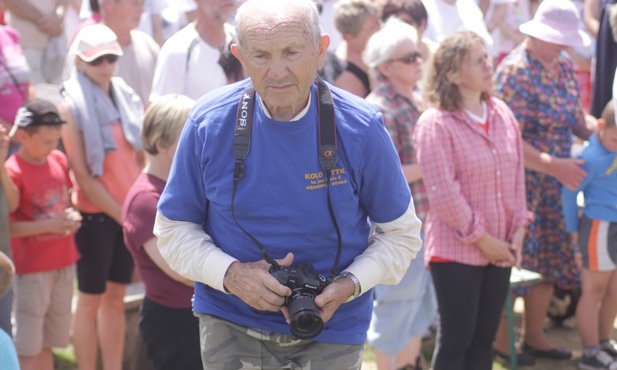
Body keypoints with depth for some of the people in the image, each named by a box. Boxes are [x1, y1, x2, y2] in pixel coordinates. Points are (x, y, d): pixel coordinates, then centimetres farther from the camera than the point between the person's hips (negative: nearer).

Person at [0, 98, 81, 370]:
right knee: (27, 348, -1)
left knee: (48, 342, 17)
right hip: (32, 269, -7)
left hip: (63, 263, 7)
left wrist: (71, 217, -6)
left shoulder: (58, 160, 4)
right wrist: (50, 225, -27)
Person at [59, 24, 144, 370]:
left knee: (116, 295, 10)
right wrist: (120, 213, -12)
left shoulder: (127, 97, 8)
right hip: (95, 214, -5)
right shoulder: (72, 106, -8)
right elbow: (81, 173, -11)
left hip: (130, 212, 5)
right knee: (91, 299, 1)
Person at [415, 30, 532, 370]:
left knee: (484, 339, 12)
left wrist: (517, 230, 3)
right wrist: (482, 239, -14)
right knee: (456, 341, 0)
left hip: (499, 249, 6)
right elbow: (443, 192, -17)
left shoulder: (502, 114, 7)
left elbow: (516, 175, 12)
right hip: (456, 252, -6)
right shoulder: (435, 123, -14)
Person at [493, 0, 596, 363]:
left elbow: (577, 116, 13)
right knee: (513, 262, 0)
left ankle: (535, 335, 28)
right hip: (520, 181, -8)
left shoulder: (563, 65, 7)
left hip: (553, 182, 8)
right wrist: (554, 166, -27)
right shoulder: (516, 71, -18)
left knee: (551, 259, 14)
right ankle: (501, 340, 14)